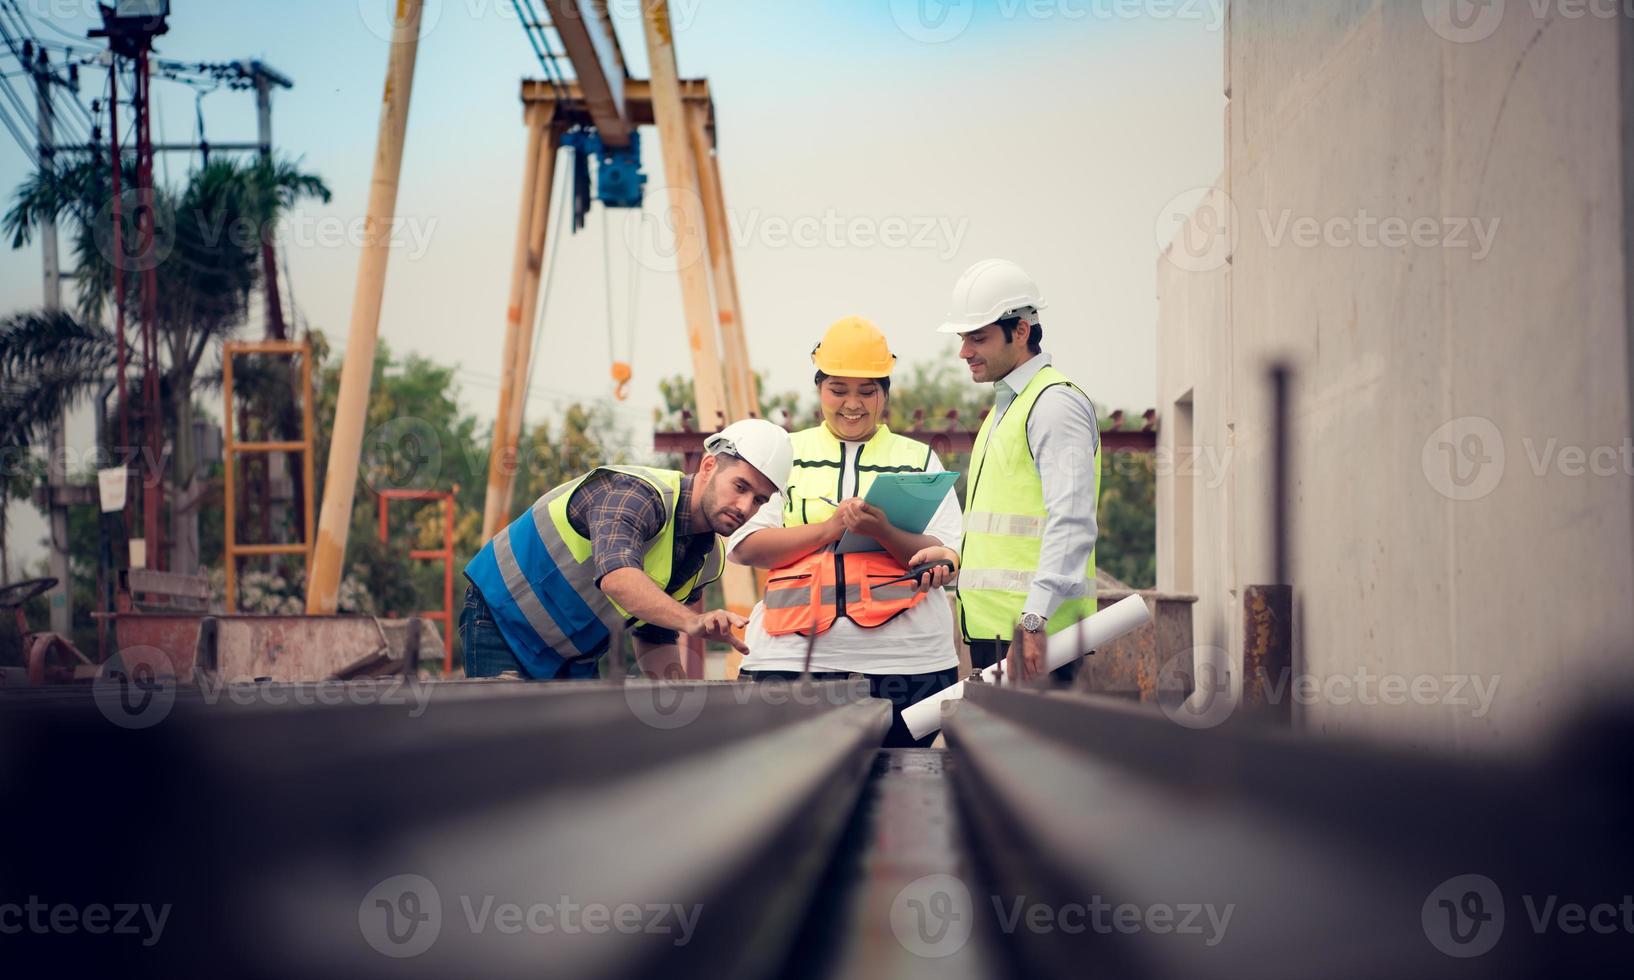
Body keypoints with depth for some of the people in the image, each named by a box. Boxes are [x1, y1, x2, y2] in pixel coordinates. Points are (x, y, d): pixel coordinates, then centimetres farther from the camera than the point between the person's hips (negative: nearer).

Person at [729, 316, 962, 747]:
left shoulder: (919, 459, 14)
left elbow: (948, 561, 3)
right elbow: (745, 546, 4)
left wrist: (883, 532, -15)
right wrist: (829, 528, -9)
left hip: (904, 658, 0)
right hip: (793, 654, 0)